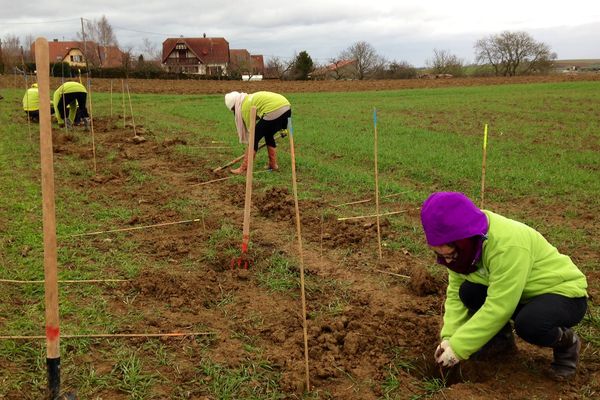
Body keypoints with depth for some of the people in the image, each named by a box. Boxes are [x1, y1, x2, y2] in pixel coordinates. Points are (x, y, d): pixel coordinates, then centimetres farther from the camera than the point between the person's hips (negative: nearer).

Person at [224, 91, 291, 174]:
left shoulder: (245, 106, 2)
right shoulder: (250, 98, 27)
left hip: (275, 111, -9)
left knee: (255, 137, 0)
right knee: (268, 135, 26)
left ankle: (243, 169, 1)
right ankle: (273, 165, 28)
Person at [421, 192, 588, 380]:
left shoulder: (508, 245, -35)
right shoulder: (467, 245, -10)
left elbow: (498, 307, -35)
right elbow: (455, 292, -8)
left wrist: (459, 347, -32)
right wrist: (449, 337, -21)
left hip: (565, 292, -7)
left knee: (529, 325, -36)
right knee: (468, 291, -16)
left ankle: (567, 342, -2)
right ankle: (501, 337, 10)